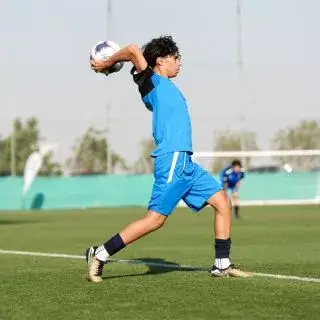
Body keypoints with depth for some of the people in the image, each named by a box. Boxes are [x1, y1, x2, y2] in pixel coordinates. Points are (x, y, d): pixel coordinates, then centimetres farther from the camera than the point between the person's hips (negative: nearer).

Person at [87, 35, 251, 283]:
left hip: (186, 163, 10)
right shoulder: (153, 83, -3)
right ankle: (100, 255, -4)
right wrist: (106, 64, -3)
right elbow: (134, 51, -15)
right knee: (156, 219, -11)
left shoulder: (168, 87, 22)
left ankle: (222, 264, 10)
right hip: (171, 161, -10)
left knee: (223, 202, 6)